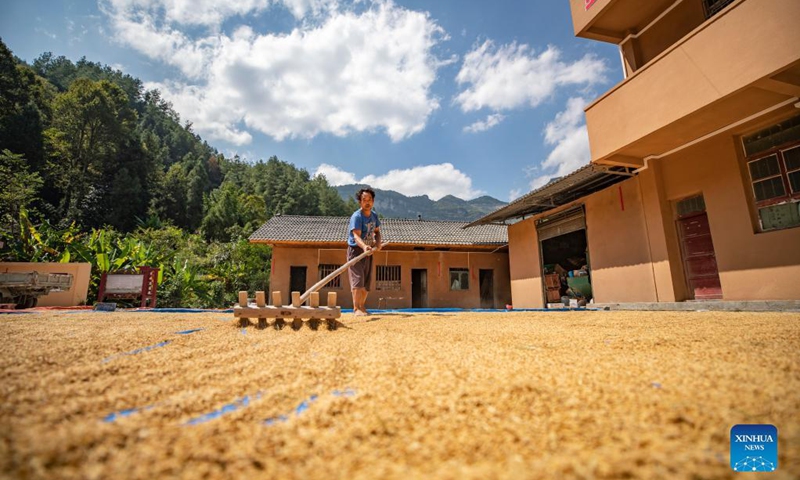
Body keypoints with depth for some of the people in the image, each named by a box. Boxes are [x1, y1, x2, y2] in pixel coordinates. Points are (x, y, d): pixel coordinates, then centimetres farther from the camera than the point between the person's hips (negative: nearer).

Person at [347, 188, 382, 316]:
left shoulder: (374, 215, 6)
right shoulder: (356, 216, -18)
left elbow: (377, 231, 19)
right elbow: (356, 235, -31)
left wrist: (378, 242, -2)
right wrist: (364, 246, -50)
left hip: (368, 250, 7)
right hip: (356, 250, -7)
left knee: (367, 280, 10)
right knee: (358, 278, -16)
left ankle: (362, 307, 22)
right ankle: (356, 309, -15)